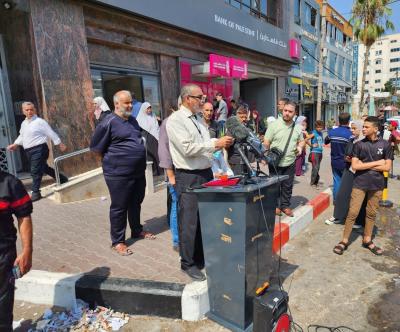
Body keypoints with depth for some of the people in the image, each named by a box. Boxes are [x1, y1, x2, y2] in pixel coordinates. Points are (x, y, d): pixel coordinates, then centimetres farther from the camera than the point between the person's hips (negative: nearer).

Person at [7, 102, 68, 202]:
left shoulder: (40, 122, -10)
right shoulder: (24, 123, 14)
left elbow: (51, 134, -10)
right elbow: (22, 136, 28)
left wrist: (60, 145, -9)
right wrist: (15, 144, 17)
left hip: (39, 149, -8)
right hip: (29, 151, 9)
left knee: (35, 171, -9)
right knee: (44, 168, 18)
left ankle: (35, 193, -1)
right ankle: (63, 179, 33)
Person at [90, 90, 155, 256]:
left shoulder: (133, 120, 11)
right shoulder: (108, 122, -13)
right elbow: (96, 147, -8)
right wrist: (110, 162, 0)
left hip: (138, 172, 7)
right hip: (119, 174, -7)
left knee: (136, 203, 19)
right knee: (119, 207, 4)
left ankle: (137, 230, 37)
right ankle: (117, 241, 17)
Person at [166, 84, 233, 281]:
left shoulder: (197, 120, 16)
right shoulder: (175, 120, -11)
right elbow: (187, 148, -21)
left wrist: (221, 143, 0)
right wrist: (216, 143, -19)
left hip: (206, 174, 9)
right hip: (188, 177, -8)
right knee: (189, 222, 0)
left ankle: (203, 257, 35)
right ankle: (188, 264, 18)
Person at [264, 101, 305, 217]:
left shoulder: (297, 127, 5)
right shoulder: (274, 124, -9)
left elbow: (301, 140, 19)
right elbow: (266, 142, -8)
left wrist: (300, 147, -3)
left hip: (290, 162, 4)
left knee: (288, 186, 12)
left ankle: (285, 205, 27)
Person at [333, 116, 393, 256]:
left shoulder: (385, 145, 0)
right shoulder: (359, 144, -2)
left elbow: (387, 167, -3)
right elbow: (354, 166, -9)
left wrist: (365, 165, -11)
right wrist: (376, 163, -10)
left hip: (377, 184, 2)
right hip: (360, 184, -1)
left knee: (371, 213, 12)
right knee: (353, 213, -2)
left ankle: (367, 240, 27)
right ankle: (344, 241, 8)